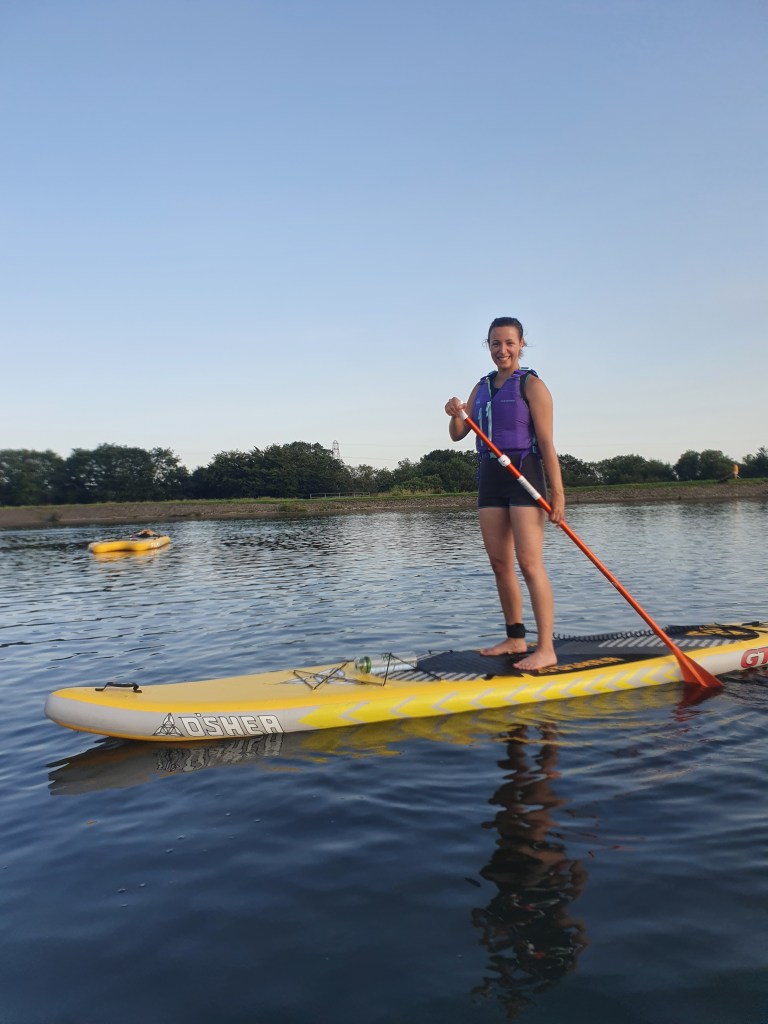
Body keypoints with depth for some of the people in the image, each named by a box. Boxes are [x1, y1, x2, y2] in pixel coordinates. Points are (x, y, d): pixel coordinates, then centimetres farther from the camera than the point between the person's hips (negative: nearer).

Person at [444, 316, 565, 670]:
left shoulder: (531, 385, -4)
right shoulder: (482, 387, 16)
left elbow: (546, 442, -10)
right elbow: (458, 435, 13)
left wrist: (557, 492, -16)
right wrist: (455, 414, -10)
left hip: (524, 474, -7)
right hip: (489, 478, 7)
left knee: (529, 563, -11)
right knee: (499, 563, 7)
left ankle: (546, 649, -9)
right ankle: (515, 639, 17)